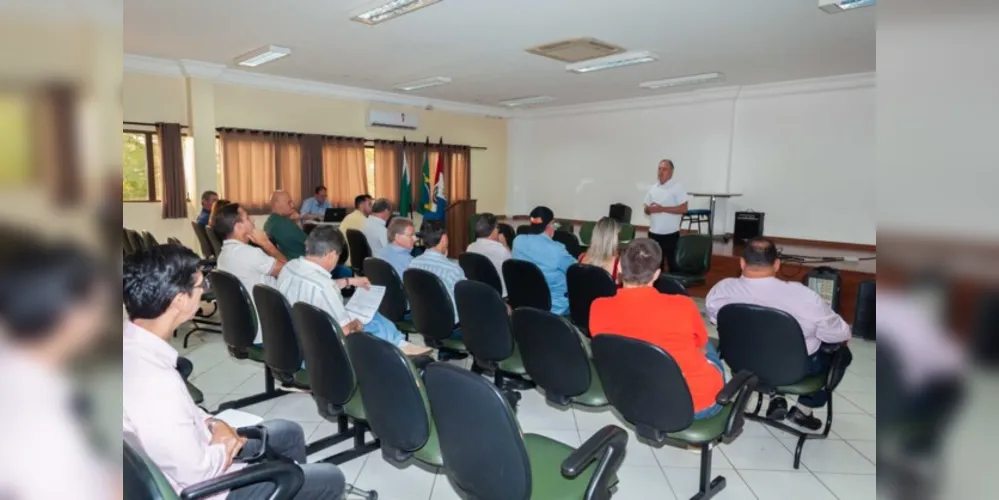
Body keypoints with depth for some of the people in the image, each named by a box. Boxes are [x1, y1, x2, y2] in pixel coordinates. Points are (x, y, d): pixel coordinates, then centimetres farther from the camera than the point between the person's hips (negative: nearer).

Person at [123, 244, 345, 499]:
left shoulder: (132, 343, -9)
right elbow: (196, 472, -28)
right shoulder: (153, 382, -38)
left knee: (288, 432, 24)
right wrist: (228, 446, -10)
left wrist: (211, 423, -4)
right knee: (331, 479, 2)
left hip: (188, 456, 9)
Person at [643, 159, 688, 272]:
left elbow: (683, 208, -14)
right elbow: (646, 209, 15)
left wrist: (662, 209, -19)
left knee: (674, 264, 2)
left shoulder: (678, 187, -7)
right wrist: (649, 209, -9)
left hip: (670, 234, -6)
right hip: (654, 233, 6)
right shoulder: (653, 188, 12)